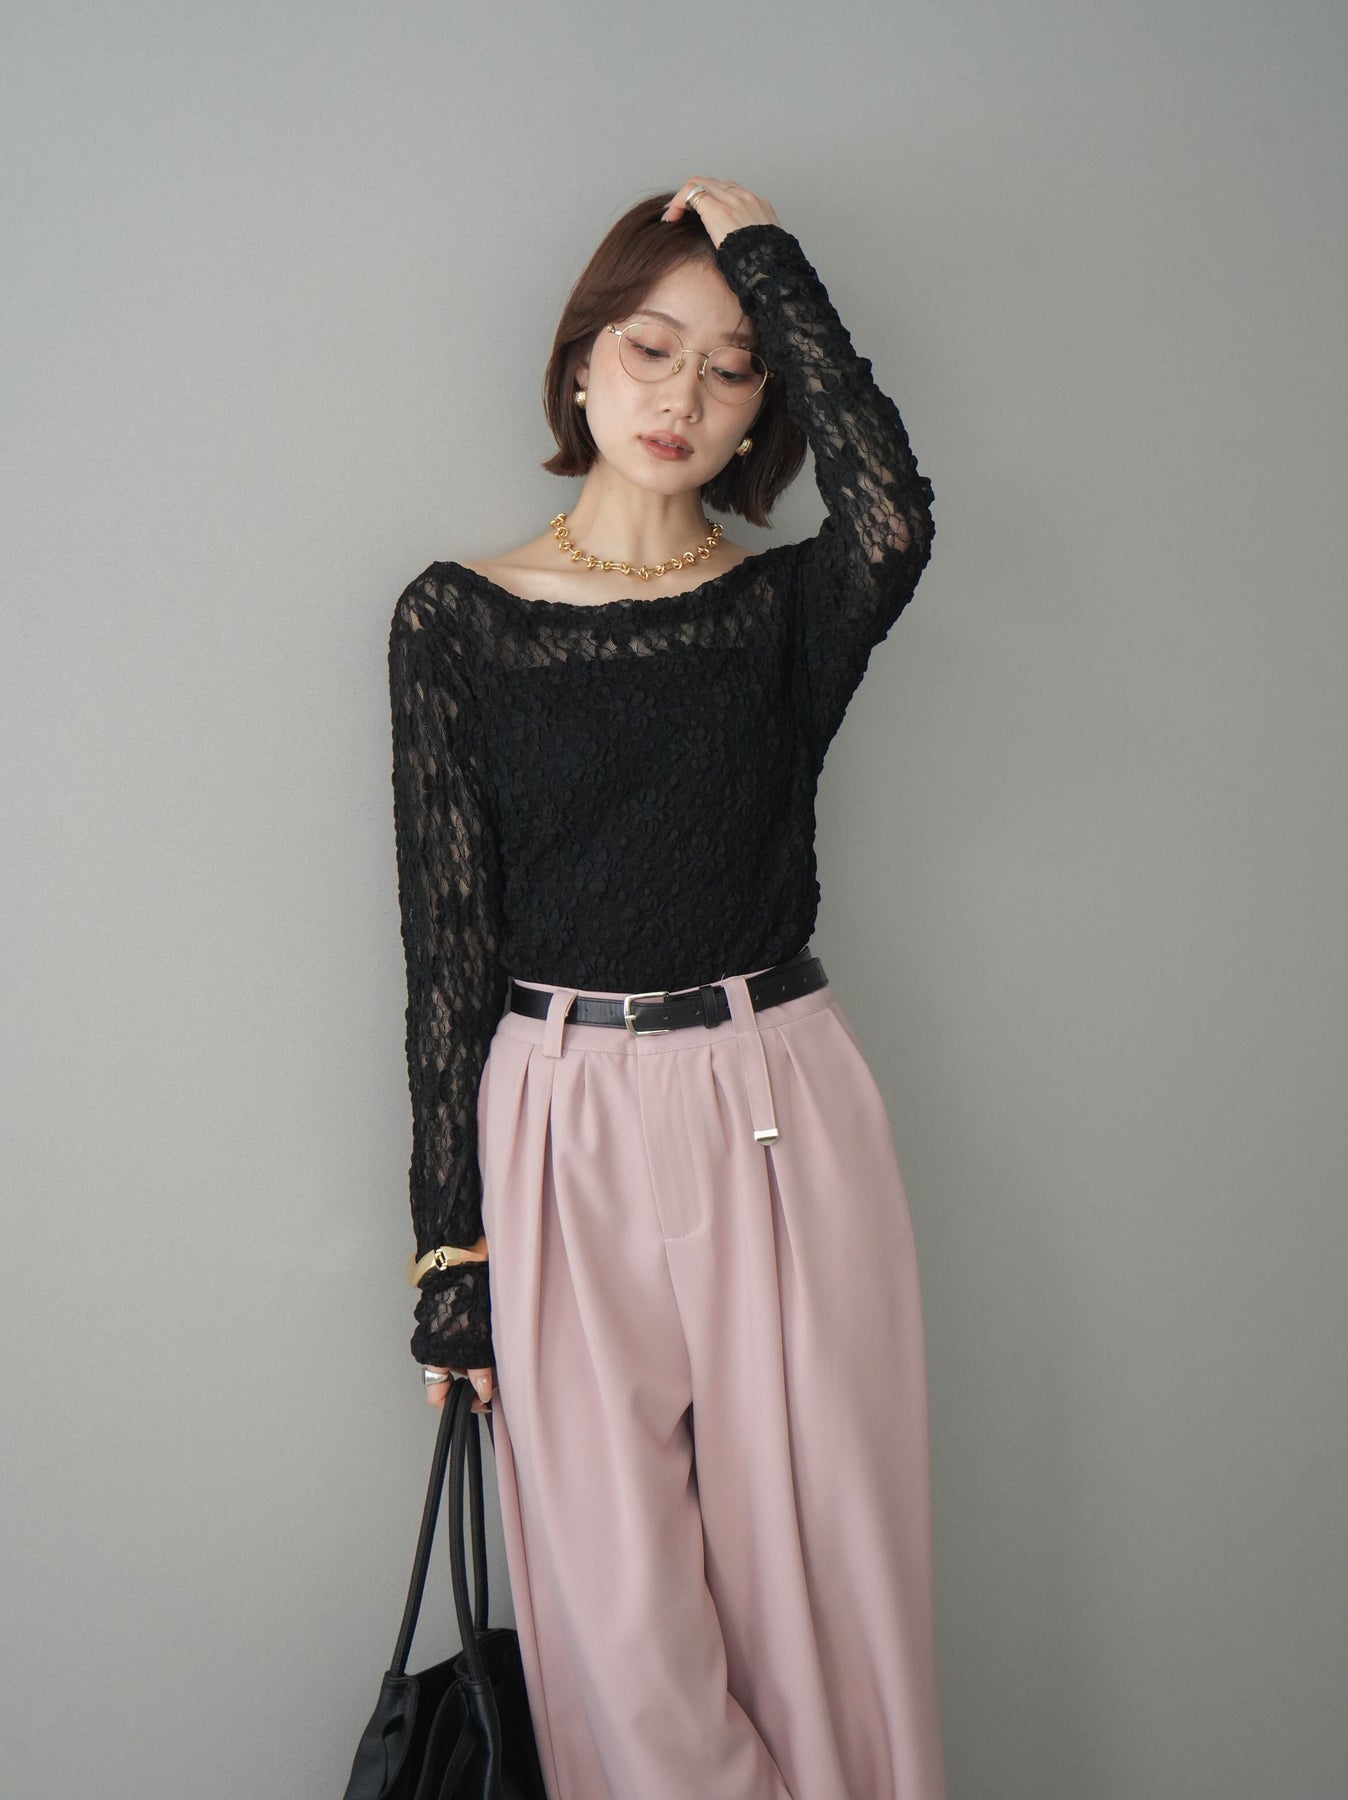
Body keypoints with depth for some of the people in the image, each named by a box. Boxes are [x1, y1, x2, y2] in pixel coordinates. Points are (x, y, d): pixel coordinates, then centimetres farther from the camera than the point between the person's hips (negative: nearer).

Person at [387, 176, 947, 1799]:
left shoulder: (785, 609, 5)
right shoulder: (456, 618, 2)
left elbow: (892, 517, -21)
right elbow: (448, 951, 0)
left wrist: (767, 255, -10)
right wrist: (449, 1252, -1)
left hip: (781, 1117, 1)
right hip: (564, 1130, 0)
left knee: (812, 1580, 7)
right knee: (618, 1616, 4)